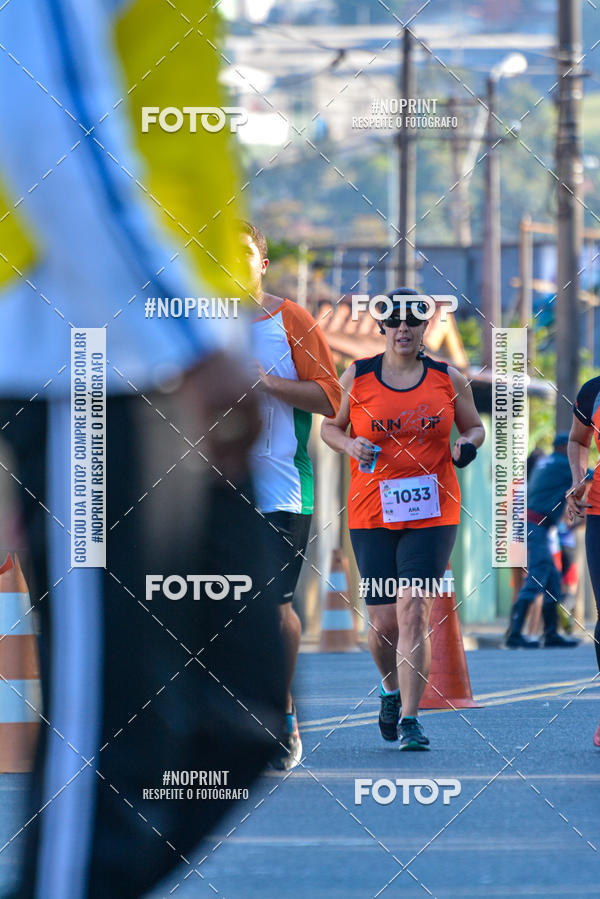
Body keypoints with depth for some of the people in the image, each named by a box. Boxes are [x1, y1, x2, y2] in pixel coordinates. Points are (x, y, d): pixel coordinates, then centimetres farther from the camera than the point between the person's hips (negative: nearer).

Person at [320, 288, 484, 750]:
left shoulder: (448, 378, 5)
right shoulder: (357, 377, 3)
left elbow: (475, 426, 18)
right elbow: (330, 426, 15)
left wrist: (468, 444, -5)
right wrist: (351, 445, -6)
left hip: (432, 511, -1)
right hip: (372, 514, 1)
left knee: (413, 610, -14)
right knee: (383, 622, 2)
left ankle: (410, 719, -11)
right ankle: (391, 691, 34)